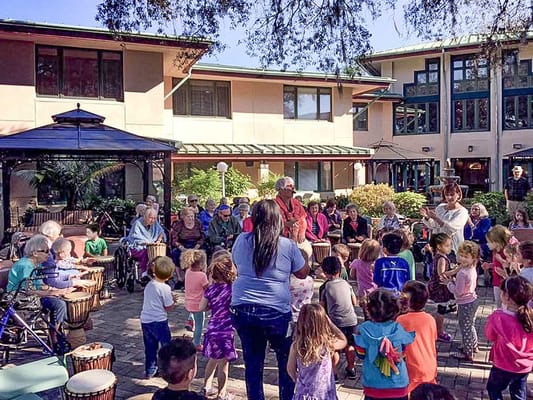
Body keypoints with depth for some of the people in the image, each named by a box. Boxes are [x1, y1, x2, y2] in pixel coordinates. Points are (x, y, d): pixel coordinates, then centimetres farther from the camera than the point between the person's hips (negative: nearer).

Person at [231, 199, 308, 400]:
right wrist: (302, 250, 18)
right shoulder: (288, 246, -8)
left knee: (252, 362, 14)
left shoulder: (241, 241, -1)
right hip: (276, 312, -2)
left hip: (242, 309, 2)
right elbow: (303, 273, 7)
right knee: (287, 360, 19)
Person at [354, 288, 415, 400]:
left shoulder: (364, 329, -16)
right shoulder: (398, 329, -12)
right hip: (398, 384, 1)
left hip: (373, 385, -1)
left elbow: (361, 354, -5)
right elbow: (403, 355, -1)